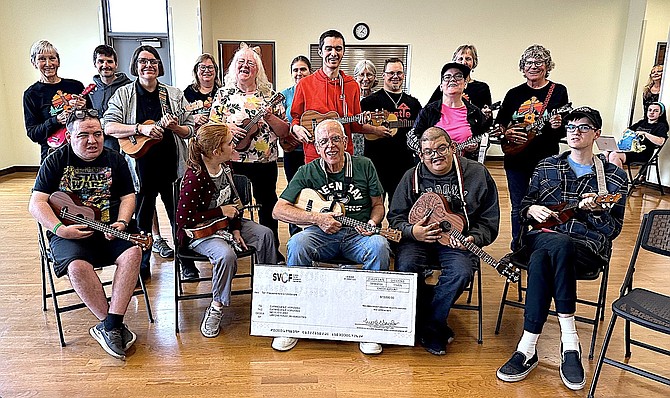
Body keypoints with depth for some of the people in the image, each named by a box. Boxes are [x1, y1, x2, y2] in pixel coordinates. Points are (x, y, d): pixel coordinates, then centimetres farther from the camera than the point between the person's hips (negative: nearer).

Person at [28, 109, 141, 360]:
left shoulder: (115, 160, 9)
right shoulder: (56, 161, 3)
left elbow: (128, 197, 11)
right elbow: (36, 203, -2)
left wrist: (121, 222, -9)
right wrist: (59, 229, -17)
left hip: (110, 230, 2)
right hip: (69, 233, -2)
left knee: (132, 252, -28)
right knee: (77, 266, -32)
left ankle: (109, 326, -26)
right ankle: (115, 325, -20)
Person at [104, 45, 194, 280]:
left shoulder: (174, 95, 8)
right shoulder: (123, 95, 4)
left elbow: (190, 129, 7)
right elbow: (108, 127, -6)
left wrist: (175, 128, -14)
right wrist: (140, 129, -18)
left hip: (172, 166, 1)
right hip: (140, 166, -1)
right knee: (141, 218, 10)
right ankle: (142, 266, 27)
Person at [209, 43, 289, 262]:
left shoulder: (269, 95, 5)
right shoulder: (224, 94, 5)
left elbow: (284, 131, 4)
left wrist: (270, 117, -13)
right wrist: (228, 128, -16)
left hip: (265, 162, 1)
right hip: (233, 161, -1)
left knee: (268, 205, 11)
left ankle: (272, 250, 26)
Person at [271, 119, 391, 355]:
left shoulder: (364, 166, 7)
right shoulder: (308, 172, 4)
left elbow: (378, 205, 14)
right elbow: (278, 210, -1)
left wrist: (372, 222, -9)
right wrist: (316, 218, -12)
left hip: (358, 234, 0)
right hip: (322, 235, 0)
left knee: (379, 246, -33)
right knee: (297, 244, -32)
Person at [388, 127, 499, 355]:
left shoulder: (477, 174, 1)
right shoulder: (412, 177, 4)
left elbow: (489, 220, 3)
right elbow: (395, 217, 6)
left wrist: (472, 239, -16)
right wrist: (412, 231, -16)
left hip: (457, 240, -1)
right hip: (418, 238, 1)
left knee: (461, 273, -31)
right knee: (405, 267, -28)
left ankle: (429, 328, -8)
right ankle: (439, 329, -6)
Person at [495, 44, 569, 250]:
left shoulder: (558, 91, 2)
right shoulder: (514, 94, 7)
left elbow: (565, 131, 1)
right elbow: (498, 125, 9)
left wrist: (558, 126, -21)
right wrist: (506, 133, -11)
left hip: (546, 161, -2)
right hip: (516, 160, 2)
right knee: (518, 208, 9)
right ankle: (517, 249, 24)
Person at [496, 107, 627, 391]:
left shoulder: (614, 176, 11)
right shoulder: (547, 166, 18)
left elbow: (613, 229, 6)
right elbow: (524, 206, 18)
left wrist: (593, 210, -13)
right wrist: (532, 210, -5)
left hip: (589, 248, -2)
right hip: (542, 236, 2)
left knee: (541, 260, -37)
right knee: (560, 244, -38)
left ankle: (528, 349, -32)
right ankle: (569, 343, -33)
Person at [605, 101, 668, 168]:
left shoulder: (661, 126, 7)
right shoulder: (641, 122, 26)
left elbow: (660, 142, -11)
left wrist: (645, 133, -17)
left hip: (642, 154, -6)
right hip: (628, 149, 6)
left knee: (614, 156, -34)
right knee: (605, 154, -23)